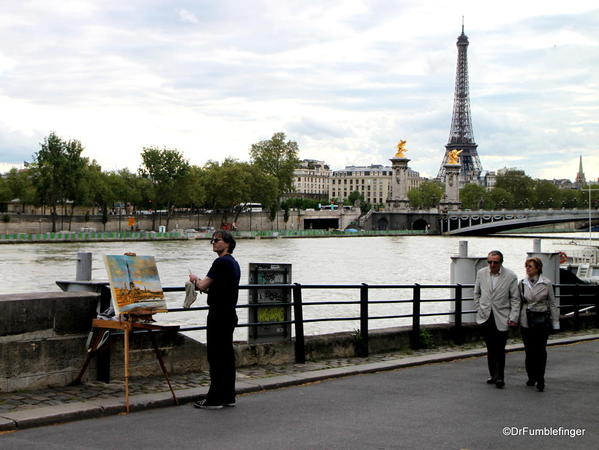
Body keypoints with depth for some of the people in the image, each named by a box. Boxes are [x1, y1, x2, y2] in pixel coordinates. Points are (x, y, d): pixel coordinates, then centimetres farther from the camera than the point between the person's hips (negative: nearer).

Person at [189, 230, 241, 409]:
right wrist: (202, 285, 15)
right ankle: (228, 396, 16)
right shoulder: (234, 263, 17)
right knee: (227, 355, 12)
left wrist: (195, 279, 3)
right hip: (230, 314, 10)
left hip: (219, 314, -10)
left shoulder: (221, 262, -15)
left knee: (216, 356, -7)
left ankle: (215, 399, -5)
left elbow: (203, 285, -17)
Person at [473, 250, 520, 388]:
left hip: (501, 318, -3)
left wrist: (513, 318, -8)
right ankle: (492, 375, 19)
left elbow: (515, 299, -2)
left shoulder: (511, 276, -5)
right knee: (490, 349, 8)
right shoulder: (481, 273, 4)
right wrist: (479, 309, 10)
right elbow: (477, 293, 17)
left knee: (500, 350, -3)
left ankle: (500, 377, 5)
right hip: (486, 317, 3)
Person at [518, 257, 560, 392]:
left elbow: (552, 303, 3)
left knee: (541, 350, -4)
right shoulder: (522, 283, 4)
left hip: (542, 320, -2)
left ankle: (540, 380, 3)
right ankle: (531, 377, 20)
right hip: (526, 321, 2)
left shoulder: (546, 283, -1)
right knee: (529, 350, 4)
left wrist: (555, 322, 2)